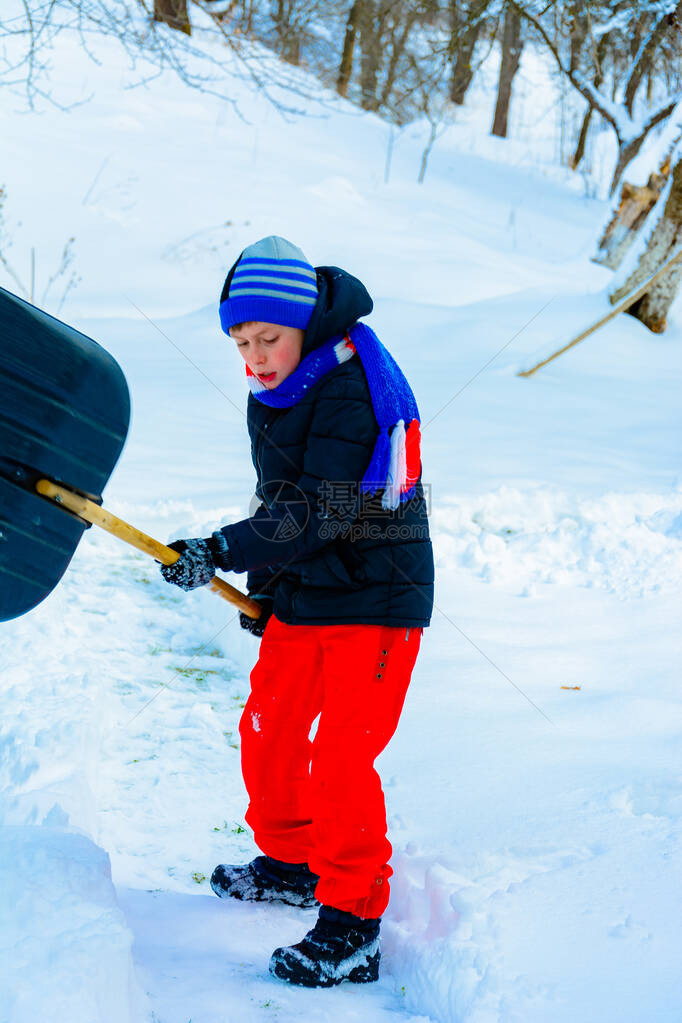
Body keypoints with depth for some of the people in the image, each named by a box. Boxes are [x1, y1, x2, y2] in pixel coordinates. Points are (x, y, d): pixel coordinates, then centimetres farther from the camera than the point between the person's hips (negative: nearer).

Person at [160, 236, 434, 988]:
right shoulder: (272, 393, 6)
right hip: (302, 596, 9)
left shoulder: (354, 383, -21)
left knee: (340, 758, -10)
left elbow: (323, 511, -26)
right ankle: (290, 863, 38)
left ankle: (351, 928, 1)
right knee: (267, 731, 17)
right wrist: (263, 584, 15)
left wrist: (221, 553, -28)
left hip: (374, 598, -9)